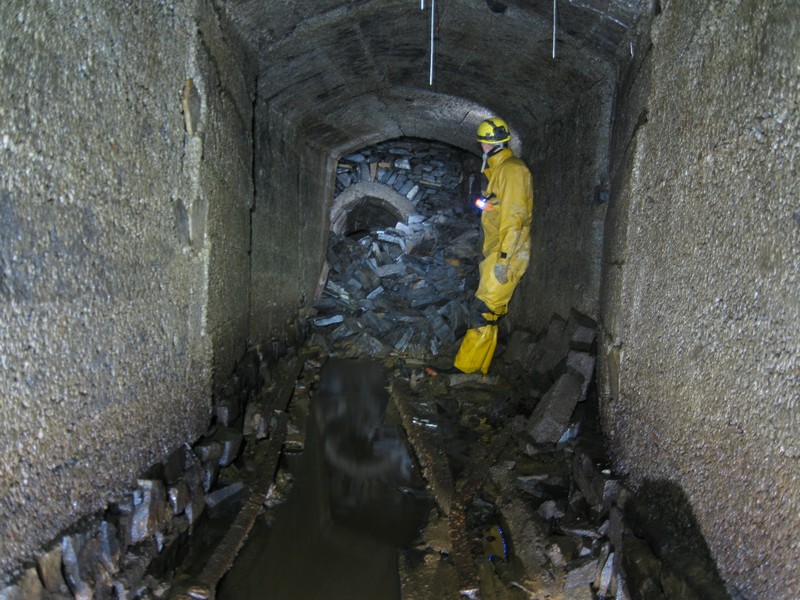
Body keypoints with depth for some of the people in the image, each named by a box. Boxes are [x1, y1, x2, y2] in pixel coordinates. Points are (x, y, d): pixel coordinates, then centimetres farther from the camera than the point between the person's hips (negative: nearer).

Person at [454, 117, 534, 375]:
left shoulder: (512, 169, -12)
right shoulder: (497, 170, 20)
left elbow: (514, 218, -19)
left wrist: (502, 258, -22)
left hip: (506, 256, -10)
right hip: (496, 255, 10)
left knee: (483, 313, -9)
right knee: (488, 315, 12)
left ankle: (464, 370, -5)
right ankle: (479, 370, 19)